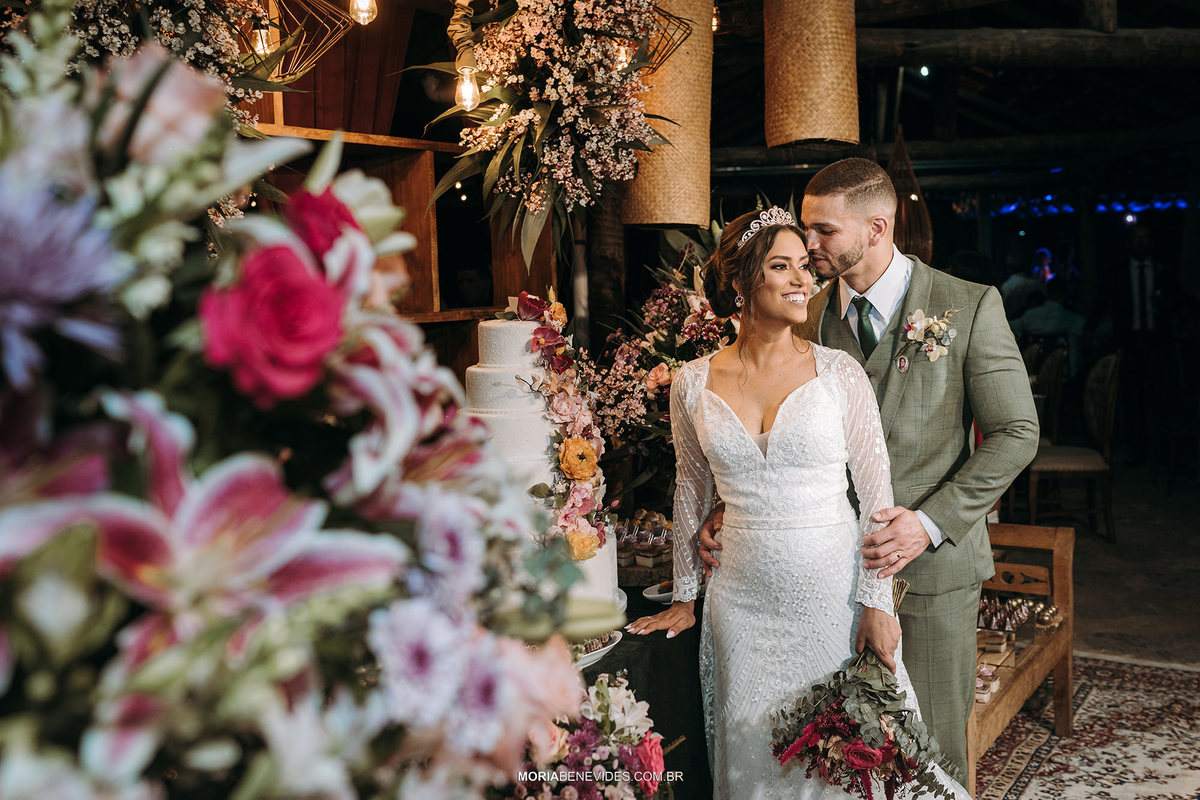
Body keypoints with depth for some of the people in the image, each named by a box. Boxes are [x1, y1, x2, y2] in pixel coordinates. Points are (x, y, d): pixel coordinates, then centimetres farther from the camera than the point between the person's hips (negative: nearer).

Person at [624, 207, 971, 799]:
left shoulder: (839, 372, -6)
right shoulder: (693, 383, -1)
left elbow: (876, 491, -3)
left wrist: (877, 604, -7)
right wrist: (684, 596, 14)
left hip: (835, 594, -1)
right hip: (744, 606, 2)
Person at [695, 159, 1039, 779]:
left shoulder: (969, 306, -7)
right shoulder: (811, 317, 4)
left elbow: (1015, 432, -6)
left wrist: (931, 523, -16)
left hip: (933, 562, -3)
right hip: (835, 560, 3)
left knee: (931, 742, 9)